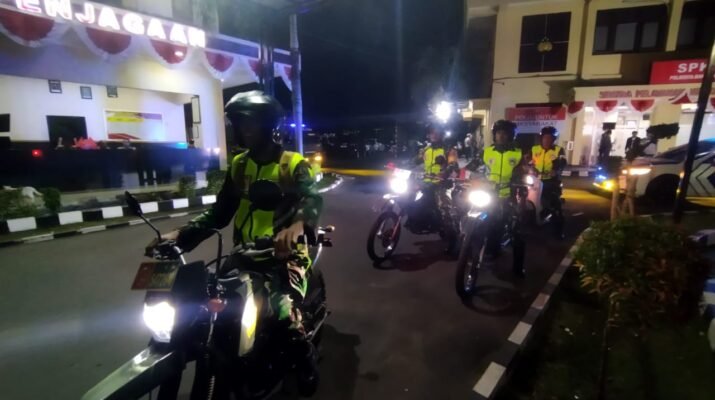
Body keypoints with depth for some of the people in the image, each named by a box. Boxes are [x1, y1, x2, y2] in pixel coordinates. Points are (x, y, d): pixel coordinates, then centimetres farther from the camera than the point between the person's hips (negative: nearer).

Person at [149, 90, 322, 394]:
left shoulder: (294, 164, -4)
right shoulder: (238, 165, 12)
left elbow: (313, 198, -22)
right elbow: (219, 212, 12)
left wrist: (298, 224, -46)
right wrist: (182, 235, -2)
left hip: (284, 253, -5)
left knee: (285, 315, -25)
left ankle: (306, 358, 10)